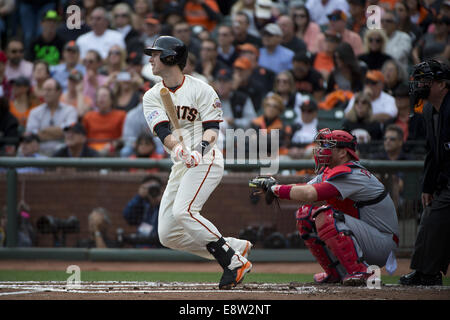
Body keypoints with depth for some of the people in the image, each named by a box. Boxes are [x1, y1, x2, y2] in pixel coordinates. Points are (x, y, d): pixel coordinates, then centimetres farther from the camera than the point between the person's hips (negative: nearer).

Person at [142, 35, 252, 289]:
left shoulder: (201, 89, -6)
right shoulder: (153, 96, 7)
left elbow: (213, 127, -11)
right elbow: (162, 131, -10)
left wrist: (203, 143, -33)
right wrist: (178, 149, -32)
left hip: (206, 161, -7)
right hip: (180, 165, 7)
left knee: (183, 211, -29)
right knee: (168, 235, -1)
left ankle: (234, 260, -21)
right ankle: (236, 247, 8)